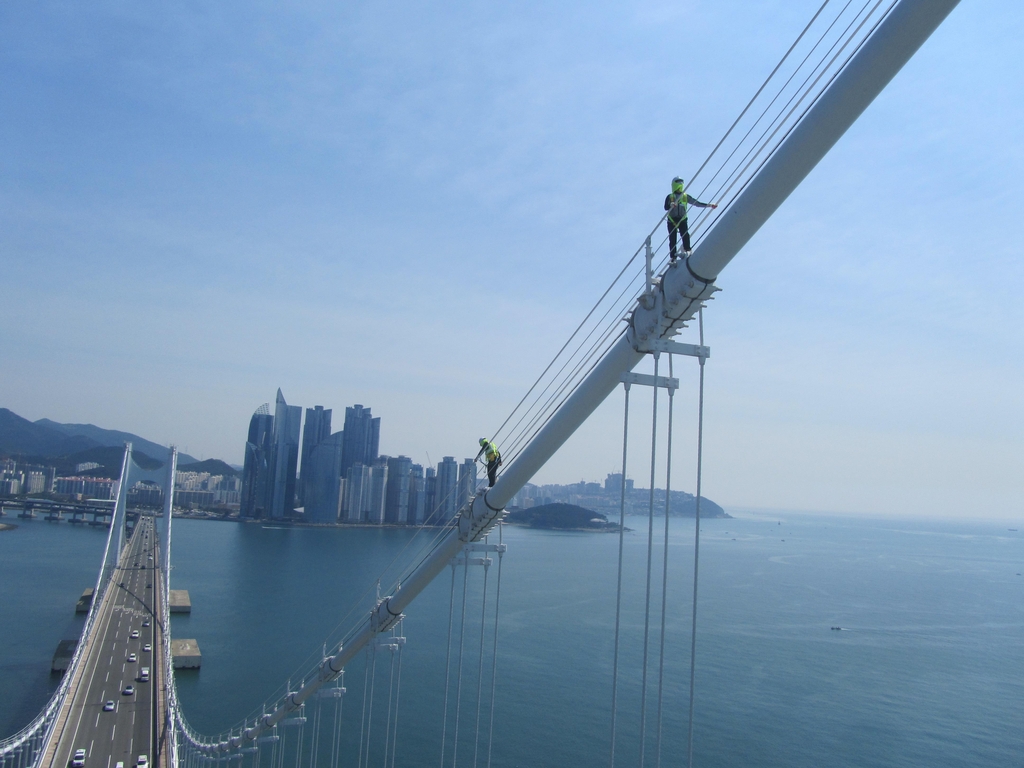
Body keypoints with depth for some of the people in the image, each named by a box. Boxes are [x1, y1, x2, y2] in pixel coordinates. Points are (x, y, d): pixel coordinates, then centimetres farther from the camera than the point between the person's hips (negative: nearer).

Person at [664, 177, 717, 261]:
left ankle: (687, 250, -25)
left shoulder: (686, 196, 12)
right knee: (672, 240, -2)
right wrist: (671, 205, -34)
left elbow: (697, 203, 12)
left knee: (685, 235, -24)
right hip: (672, 220, -1)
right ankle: (673, 258, 3)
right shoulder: (670, 197, 4)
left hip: (682, 220, 1)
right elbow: (666, 207, -12)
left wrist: (709, 205, 6)